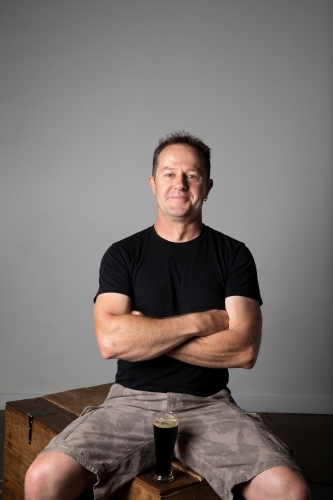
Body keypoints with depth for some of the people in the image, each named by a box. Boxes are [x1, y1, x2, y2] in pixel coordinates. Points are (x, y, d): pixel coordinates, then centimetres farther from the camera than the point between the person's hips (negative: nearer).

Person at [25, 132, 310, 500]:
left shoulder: (233, 255, 4)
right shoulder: (123, 254, 3)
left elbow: (244, 350, -8)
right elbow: (110, 341, -13)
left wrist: (144, 334, -10)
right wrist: (203, 321, -10)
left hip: (209, 406, 0)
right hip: (132, 401, 0)